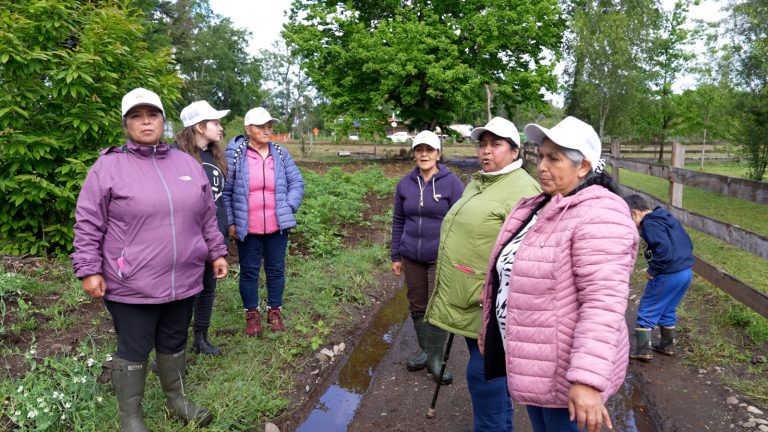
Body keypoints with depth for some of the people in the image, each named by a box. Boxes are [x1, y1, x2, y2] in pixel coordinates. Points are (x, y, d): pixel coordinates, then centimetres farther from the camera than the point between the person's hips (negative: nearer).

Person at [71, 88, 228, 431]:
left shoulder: (187, 164, 7)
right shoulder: (108, 165, -6)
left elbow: (207, 217, 13)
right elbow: (88, 224, -5)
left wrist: (216, 253, 12)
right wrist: (88, 270, -9)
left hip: (183, 280, 4)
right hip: (132, 284, -4)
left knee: (174, 343, 19)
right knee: (133, 351, 9)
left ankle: (177, 400, 38)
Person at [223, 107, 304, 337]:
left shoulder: (280, 153, 1)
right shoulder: (235, 154, -8)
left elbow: (297, 183, 6)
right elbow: (225, 191, -5)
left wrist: (289, 207, -7)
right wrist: (230, 222, -5)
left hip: (277, 226, 3)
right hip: (247, 228, -2)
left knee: (276, 269, 14)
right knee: (249, 271, 11)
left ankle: (274, 311, 31)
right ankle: (252, 314, 28)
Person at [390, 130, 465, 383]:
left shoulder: (451, 182, -7)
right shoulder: (405, 184, 4)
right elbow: (398, 221, 10)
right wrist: (396, 256, 10)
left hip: (440, 258, -4)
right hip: (412, 258, 4)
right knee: (417, 306, 14)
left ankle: (435, 359, 17)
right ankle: (425, 351, 32)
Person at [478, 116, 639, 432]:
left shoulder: (598, 216, -21)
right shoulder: (535, 207, 8)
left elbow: (603, 304, -28)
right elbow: (510, 275, 15)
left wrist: (587, 380, -31)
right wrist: (491, 329, 20)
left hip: (565, 370, -8)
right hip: (529, 359, 8)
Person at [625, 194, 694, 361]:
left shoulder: (649, 224, -15)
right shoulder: (668, 218, 14)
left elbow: (664, 248, -27)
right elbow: (688, 244, 17)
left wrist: (652, 270, -16)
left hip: (668, 276, -9)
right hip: (686, 272, 9)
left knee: (647, 311, 4)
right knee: (667, 310, 23)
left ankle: (643, 350, 7)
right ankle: (668, 345, 33)